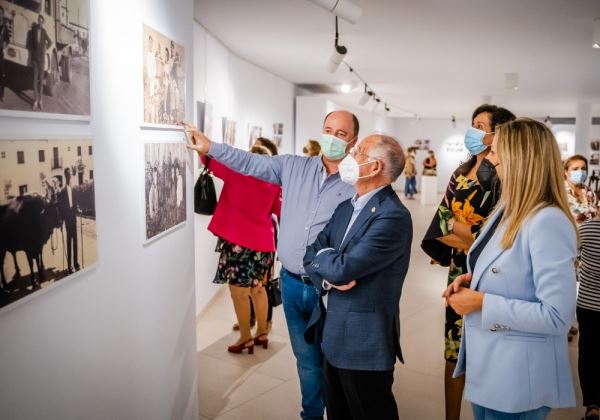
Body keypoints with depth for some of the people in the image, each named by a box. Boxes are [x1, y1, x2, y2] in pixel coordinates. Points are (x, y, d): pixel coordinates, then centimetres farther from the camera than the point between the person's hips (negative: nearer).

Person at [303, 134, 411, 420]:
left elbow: (342, 269, -27)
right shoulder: (346, 207, 7)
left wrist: (322, 254, -6)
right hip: (333, 332, 8)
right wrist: (327, 277, -16)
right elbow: (311, 254, 4)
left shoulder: (393, 216, -21)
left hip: (364, 339, -8)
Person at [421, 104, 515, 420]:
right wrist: (470, 238, -10)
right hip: (460, 272, 6)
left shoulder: (502, 177, -12)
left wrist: (454, 224, -9)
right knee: (455, 352, 14)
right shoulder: (461, 174, 9)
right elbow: (440, 224, 4)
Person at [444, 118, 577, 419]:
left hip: (518, 376, -8)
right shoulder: (508, 209, 4)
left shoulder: (548, 222, -25)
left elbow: (557, 316, -27)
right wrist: (471, 280, -2)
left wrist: (482, 302, -23)